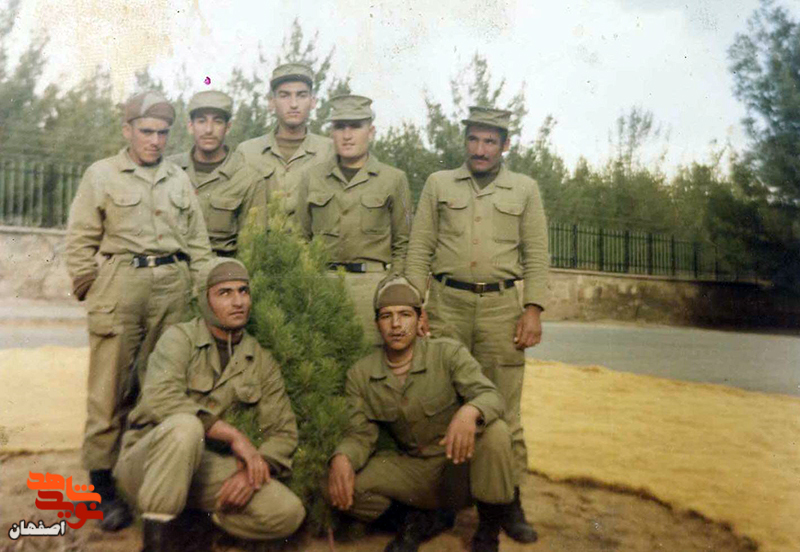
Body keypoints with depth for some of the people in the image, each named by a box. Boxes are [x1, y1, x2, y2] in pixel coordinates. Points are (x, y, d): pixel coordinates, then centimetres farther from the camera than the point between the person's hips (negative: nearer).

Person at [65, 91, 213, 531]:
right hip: (121, 284, -3)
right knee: (111, 388, -2)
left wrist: (200, 289, 7)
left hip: (173, 288, 3)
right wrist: (91, 292, -1)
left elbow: (198, 241, 15)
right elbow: (81, 241, 4)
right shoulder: (101, 175, 7)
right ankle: (103, 484, 8)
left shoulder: (179, 179, 16)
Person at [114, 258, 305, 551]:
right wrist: (233, 435, -27)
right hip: (147, 459, -3)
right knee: (185, 425, -37)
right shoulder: (180, 338, -7)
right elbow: (159, 398, -26)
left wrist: (253, 469, -20)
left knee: (289, 513, -17)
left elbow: (283, 431, 1)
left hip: (207, 467, 4)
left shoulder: (262, 361, 5)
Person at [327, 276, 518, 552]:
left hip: (462, 464, -2)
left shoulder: (448, 353, -12)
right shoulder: (360, 375, -4)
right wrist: (341, 457, -30)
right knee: (340, 487, -20)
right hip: (413, 471, 2)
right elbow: (361, 434, -6)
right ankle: (423, 520, 3)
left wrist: (470, 411, -47)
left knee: (494, 432, -33)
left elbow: (490, 395, -22)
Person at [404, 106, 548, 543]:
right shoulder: (438, 184, 10)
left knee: (503, 408, 2)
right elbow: (419, 249, 7)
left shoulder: (525, 189, 10)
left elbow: (536, 255, 6)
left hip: (501, 306, 0)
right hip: (446, 303, 1)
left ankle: (510, 499, 14)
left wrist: (533, 309, -4)